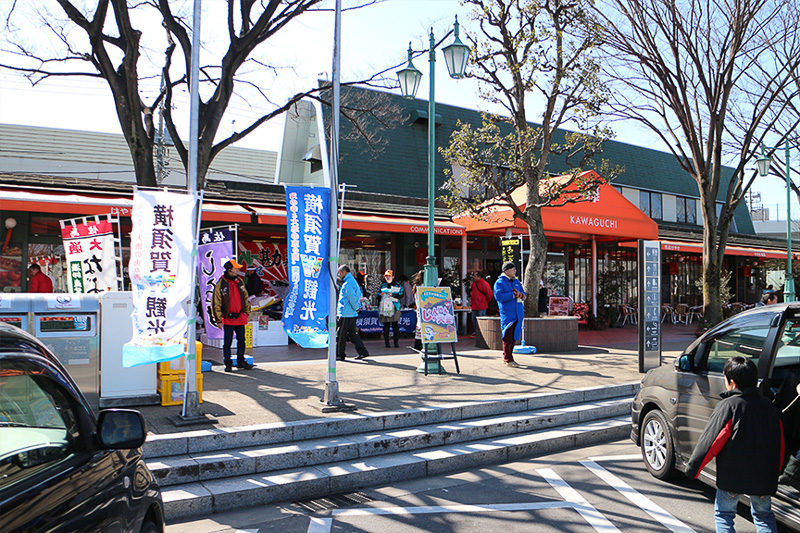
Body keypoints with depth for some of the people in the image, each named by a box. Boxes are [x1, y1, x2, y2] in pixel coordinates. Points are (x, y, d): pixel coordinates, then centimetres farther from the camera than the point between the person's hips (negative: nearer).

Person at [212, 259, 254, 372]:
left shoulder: (239, 281, 7)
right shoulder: (221, 284, -9)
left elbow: (245, 297, 19)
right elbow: (216, 303, -7)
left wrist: (247, 311, 17)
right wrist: (218, 319, -9)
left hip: (240, 317, 5)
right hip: (228, 319, -5)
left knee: (241, 340, 11)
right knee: (227, 342, 1)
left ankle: (241, 361, 24)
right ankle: (228, 364, 11)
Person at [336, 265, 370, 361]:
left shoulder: (348, 283, -16)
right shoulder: (352, 281, 16)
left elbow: (352, 298, -20)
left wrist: (356, 308, -7)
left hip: (345, 314, -10)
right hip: (352, 314, 10)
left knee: (340, 335, -1)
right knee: (352, 333, 12)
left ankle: (339, 355, 6)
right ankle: (363, 352, 11)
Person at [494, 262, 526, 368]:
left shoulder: (516, 281, 18)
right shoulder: (499, 282, -4)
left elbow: (523, 294, 17)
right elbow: (499, 296, -17)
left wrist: (521, 295, -7)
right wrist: (513, 295, -16)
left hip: (518, 313, 7)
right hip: (507, 314, -7)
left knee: (514, 337, 10)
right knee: (508, 337, -6)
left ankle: (506, 356, 22)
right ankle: (508, 359, 0)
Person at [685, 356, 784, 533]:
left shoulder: (728, 406, -14)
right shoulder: (769, 406, 4)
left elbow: (711, 441, -14)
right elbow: (779, 444, 12)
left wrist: (692, 467, -5)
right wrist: (775, 472, 26)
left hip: (732, 476, -5)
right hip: (764, 477, 5)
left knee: (724, 514, 10)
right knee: (764, 515, 20)